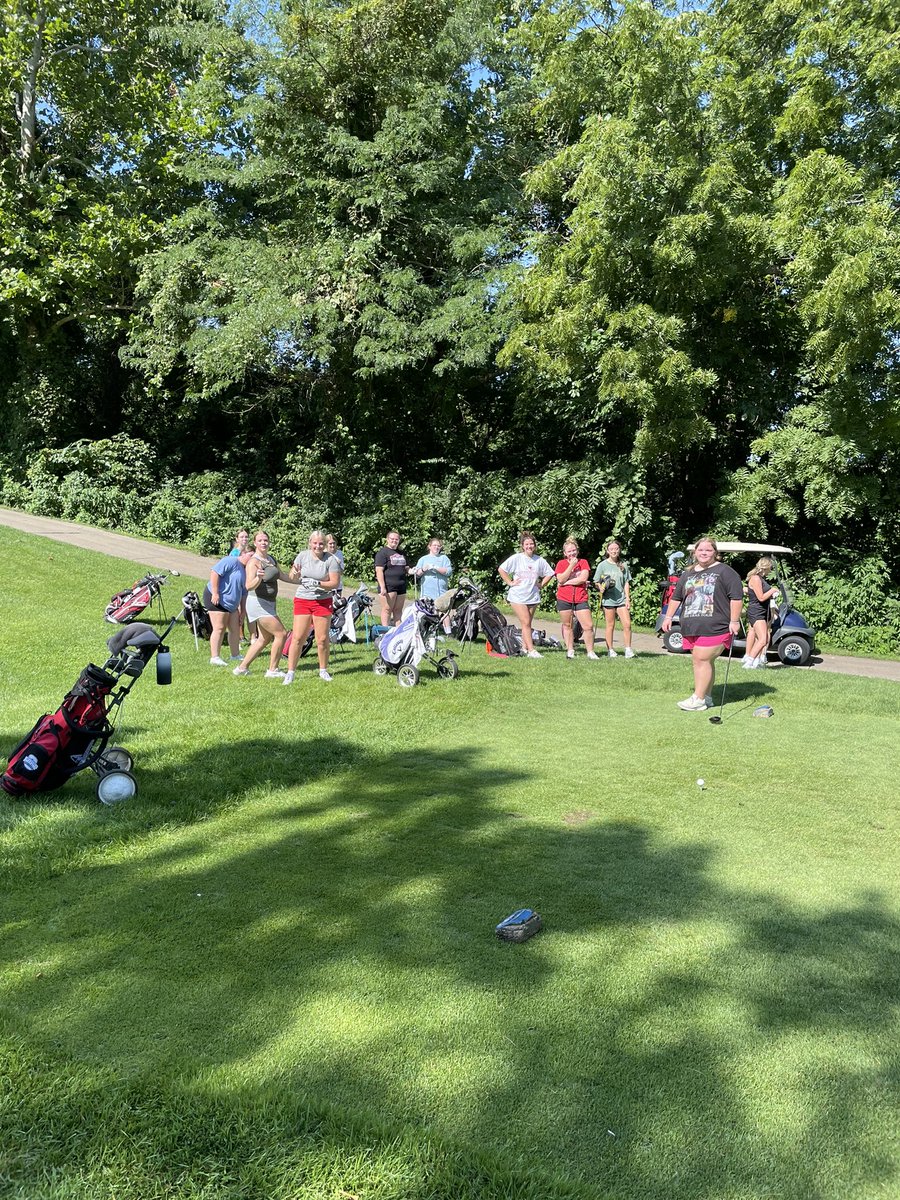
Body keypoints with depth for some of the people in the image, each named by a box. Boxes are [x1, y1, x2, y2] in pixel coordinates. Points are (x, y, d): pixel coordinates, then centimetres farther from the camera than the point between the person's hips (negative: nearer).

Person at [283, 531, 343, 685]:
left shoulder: (331, 559, -5)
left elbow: (335, 583, -8)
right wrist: (295, 573, -17)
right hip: (302, 601, 1)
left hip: (323, 601, -1)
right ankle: (290, 672, 4)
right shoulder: (302, 556, 2)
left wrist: (318, 583, -21)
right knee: (297, 638, -3)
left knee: (322, 639, 3)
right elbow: (293, 578, 6)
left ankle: (323, 670, 21)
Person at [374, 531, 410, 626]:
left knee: (398, 610, 9)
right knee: (387, 609, -4)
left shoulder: (401, 553, 20)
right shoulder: (383, 552, -4)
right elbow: (379, 571, -12)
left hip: (401, 586, 7)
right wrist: (382, 587, -20)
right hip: (388, 586, -7)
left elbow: (406, 568, 27)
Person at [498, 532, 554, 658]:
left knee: (527, 624, 9)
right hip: (517, 596, -4)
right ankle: (531, 650, -10)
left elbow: (549, 574, 17)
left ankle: (524, 648, 18)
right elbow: (501, 569, -6)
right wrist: (510, 582, -8)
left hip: (533, 597, 4)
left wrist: (541, 584, 7)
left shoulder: (540, 560, 5)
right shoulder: (516, 558, -6)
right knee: (526, 623, -9)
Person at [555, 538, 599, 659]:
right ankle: (570, 651, 19)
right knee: (567, 625, 8)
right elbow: (561, 580, -10)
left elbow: (583, 578, -10)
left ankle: (590, 652, 3)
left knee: (588, 626, -6)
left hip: (581, 599, 0)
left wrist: (566, 582, -9)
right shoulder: (561, 563, 3)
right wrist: (571, 565, -13)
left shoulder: (583, 562, 5)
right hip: (564, 599, 0)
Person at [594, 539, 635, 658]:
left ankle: (628, 650, 1)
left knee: (627, 624, -6)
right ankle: (610, 650, 11)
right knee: (610, 625, 2)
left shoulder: (623, 565, 11)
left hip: (622, 599, 2)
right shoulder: (602, 565, 3)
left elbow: (626, 583, 11)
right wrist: (601, 588, -16)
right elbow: (596, 582, 5)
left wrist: (628, 599, 4)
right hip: (608, 599, -2)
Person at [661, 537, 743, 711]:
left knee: (702, 659, -13)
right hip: (692, 628, 7)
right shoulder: (688, 574, 19)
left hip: (714, 628, -7)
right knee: (699, 661, 8)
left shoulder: (724, 572, -1)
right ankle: (706, 698, 16)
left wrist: (734, 621, -12)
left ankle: (698, 699, -10)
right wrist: (668, 617, 18)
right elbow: (676, 597, 25)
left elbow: (736, 597, -6)